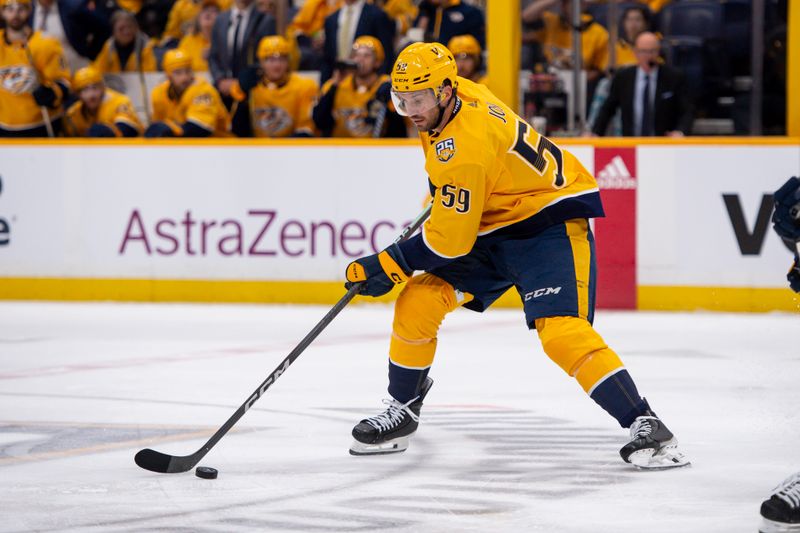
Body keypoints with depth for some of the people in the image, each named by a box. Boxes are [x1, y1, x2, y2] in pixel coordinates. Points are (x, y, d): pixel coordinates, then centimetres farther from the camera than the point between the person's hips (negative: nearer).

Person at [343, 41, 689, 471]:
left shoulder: (465, 148, -30)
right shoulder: (458, 93, -4)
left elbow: (450, 240, -26)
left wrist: (385, 267, -17)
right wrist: (440, 189, 27)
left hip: (550, 223, -10)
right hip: (491, 224, 10)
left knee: (559, 329, -27)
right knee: (417, 303, -3)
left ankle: (644, 425, -25)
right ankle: (402, 410, 13)